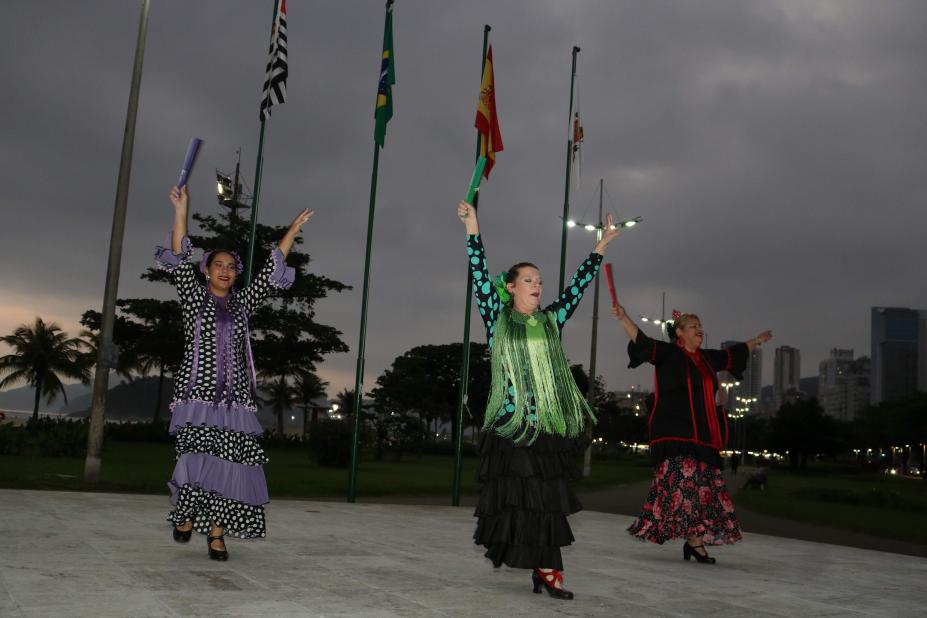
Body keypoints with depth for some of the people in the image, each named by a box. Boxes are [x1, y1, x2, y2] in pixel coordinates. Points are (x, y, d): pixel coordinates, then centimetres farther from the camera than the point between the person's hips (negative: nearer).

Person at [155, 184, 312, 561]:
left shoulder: (242, 303, 14)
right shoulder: (193, 297, 8)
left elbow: (271, 271, 14)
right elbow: (179, 260, -3)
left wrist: (293, 230, 12)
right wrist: (181, 211, -11)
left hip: (235, 398, 3)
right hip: (198, 394, -3)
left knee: (230, 464, -5)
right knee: (199, 457, -16)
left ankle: (216, 534, 2)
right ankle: (185, 515, 9)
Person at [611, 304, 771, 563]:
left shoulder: (707, 358, 18)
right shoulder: (668, 353, -1)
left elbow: (734, 353, 36)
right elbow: (642, 341, -16)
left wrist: (758, 340, 49)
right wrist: (623, 318, -32)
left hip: (702, 436, 7)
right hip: (675, 435, -7)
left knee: (704, 486, 4)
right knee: (685, 481, -15)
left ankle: (694, 540, 9)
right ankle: (695, 540, -14)